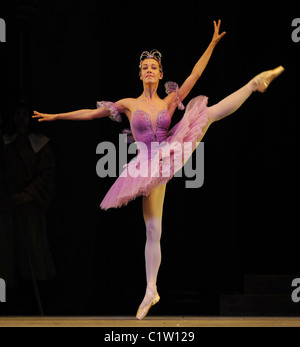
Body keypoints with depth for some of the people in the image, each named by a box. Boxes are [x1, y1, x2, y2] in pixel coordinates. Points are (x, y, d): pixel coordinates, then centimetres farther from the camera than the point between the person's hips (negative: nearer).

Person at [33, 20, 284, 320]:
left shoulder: (170, 102, 4)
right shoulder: (129, 104, 3)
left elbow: (195, 73, 0)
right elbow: (91, 113, 6)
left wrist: (213, 43, -5)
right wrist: (54, 116, 6)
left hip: (171, 157, 1)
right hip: (150, 168, -1)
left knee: (208, 112, -11)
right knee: (152, 231, 1)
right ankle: (151, 291, 8)